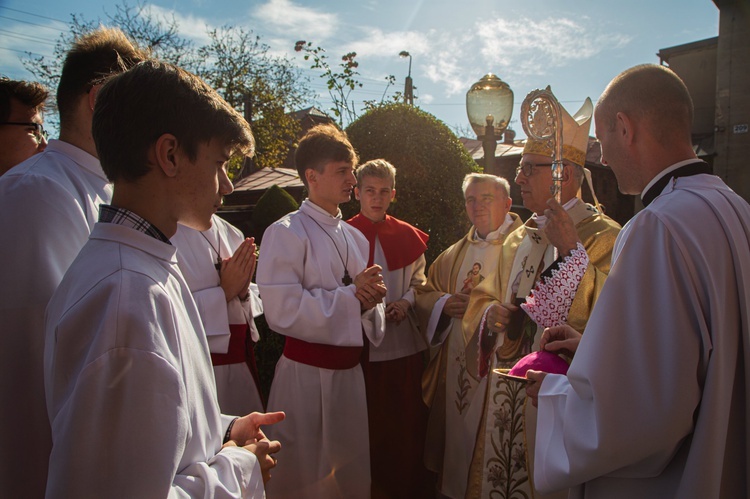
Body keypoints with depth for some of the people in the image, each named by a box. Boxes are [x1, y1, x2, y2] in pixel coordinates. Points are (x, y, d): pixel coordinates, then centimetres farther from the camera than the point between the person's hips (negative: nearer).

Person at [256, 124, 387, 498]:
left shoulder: (355, 238, 11)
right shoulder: (286, 233, -11)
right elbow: (282, 310, -22)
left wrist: (371, 299, -9)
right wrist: (351, 296, -15)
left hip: (349, 370, 7)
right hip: (306, 372, -6)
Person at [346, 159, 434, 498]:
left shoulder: (408, 235, 8)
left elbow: (419, 279, 14)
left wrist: (405, 302, -4)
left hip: (405, 341, 3)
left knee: (409, 420, 11)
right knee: (371, 423, 7)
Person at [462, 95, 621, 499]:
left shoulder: (603, 236, -11)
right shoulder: (518, 239, 10)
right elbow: (484, 300, 16)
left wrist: (571, 251, -25)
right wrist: (491, 314, -5)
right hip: (507, 393, 6)